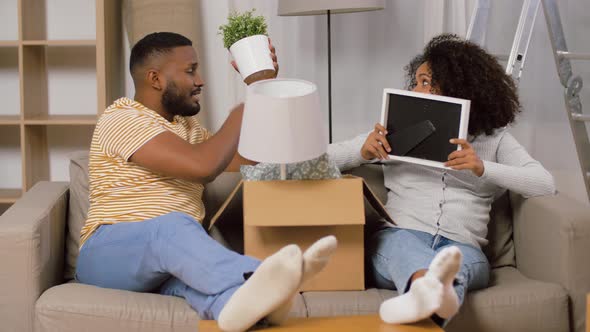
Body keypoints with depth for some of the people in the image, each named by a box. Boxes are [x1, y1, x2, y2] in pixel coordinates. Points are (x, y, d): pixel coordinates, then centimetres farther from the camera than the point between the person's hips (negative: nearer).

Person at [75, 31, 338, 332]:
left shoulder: (187, 125, 21)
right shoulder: (122, 119, -8)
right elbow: (202, 166, -20)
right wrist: (242, 113, -5)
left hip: (175, 257, 6)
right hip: (109, 254, -6)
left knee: (195, 270, -32)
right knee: (174, 226, -39)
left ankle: (243, 300, -70)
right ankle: (252, 284, -70)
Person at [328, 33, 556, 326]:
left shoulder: (494, 139, 18)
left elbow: (545, 185, 3)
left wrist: (483, 168, -12)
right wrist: (362, 152, -4)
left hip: (461, 247, 0)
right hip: (397, 237, 0)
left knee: (465, 259, -38)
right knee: (404, 243, -38)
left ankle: (427, 294, -72)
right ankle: (433, 291, -72)